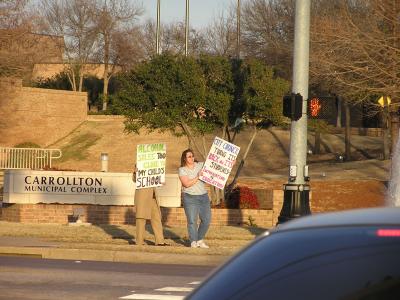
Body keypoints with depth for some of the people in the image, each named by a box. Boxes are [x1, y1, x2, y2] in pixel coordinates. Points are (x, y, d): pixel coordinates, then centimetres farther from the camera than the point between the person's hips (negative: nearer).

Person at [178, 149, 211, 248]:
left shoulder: (201, 165, 8)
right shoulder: (182, 170, -3)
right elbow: (187, 184, -13)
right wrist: (198, 177, -17)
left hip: (203, 196, 4)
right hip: (190, 198, -4)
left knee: (206, 220, 2)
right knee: (192, 221, -6)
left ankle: (200, 240, 17)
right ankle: (193, 242, 4)